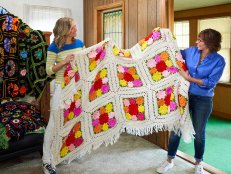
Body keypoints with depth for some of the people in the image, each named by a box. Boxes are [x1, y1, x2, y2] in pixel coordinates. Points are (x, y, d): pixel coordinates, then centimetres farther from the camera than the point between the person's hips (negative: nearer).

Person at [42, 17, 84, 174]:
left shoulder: (79, 43, 5)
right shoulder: (54, 47, -10)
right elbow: (49, 70, -9)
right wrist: (64, 61, -22)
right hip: (62, 88, -5)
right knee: (54, 123, -3)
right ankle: (47, 160, 8)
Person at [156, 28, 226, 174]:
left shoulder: (219, 61, -12)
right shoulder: (191, 51, -2)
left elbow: (210, 83, -17)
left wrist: (189, 78, -20)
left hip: (203, 100, -3)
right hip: (184, 95, 3)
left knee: (199, 133, 10)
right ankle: (170, 160, 23)